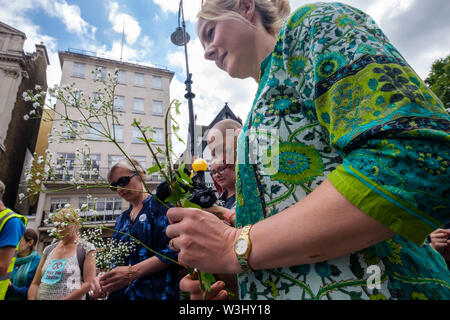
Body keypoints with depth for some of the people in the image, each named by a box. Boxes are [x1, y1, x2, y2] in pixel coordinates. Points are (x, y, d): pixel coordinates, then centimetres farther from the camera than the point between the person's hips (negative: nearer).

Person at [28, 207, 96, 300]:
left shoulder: (86, 248, -8)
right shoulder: (48, 249, 9)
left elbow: (89, 283, -14)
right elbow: (35, 283, 10)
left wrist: (64, 299, -19)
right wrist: (32, 298, -7)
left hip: (69, 298, -4)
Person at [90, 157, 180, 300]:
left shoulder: (160, 205, -8)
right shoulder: (121, 219, 14)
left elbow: (173, 249, -19)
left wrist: (132, 272, -22)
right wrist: (102, 278, -4)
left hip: (155, 292, -6)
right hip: (120, 293, 7)